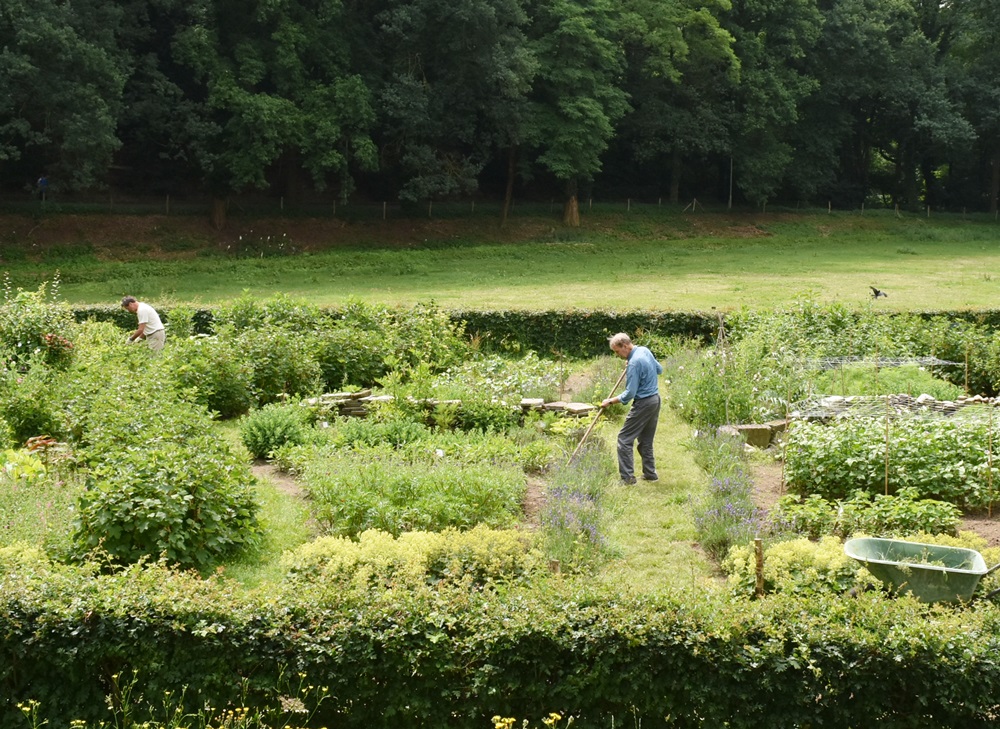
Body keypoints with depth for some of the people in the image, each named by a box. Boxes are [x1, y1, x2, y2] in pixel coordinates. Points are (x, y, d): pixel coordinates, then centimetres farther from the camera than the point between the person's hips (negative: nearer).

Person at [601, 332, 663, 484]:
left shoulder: (634, 363, -22)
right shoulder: (645, 350, 4)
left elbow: (630, 393, -21)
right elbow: (659, 369, 21)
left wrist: (611, 401, -13)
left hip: (643, 403, -9)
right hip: (655, 399, 9)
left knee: (625, 438, -4)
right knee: (646, 440, 17)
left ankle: (627, 477, -7)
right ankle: (650, 473, 20)